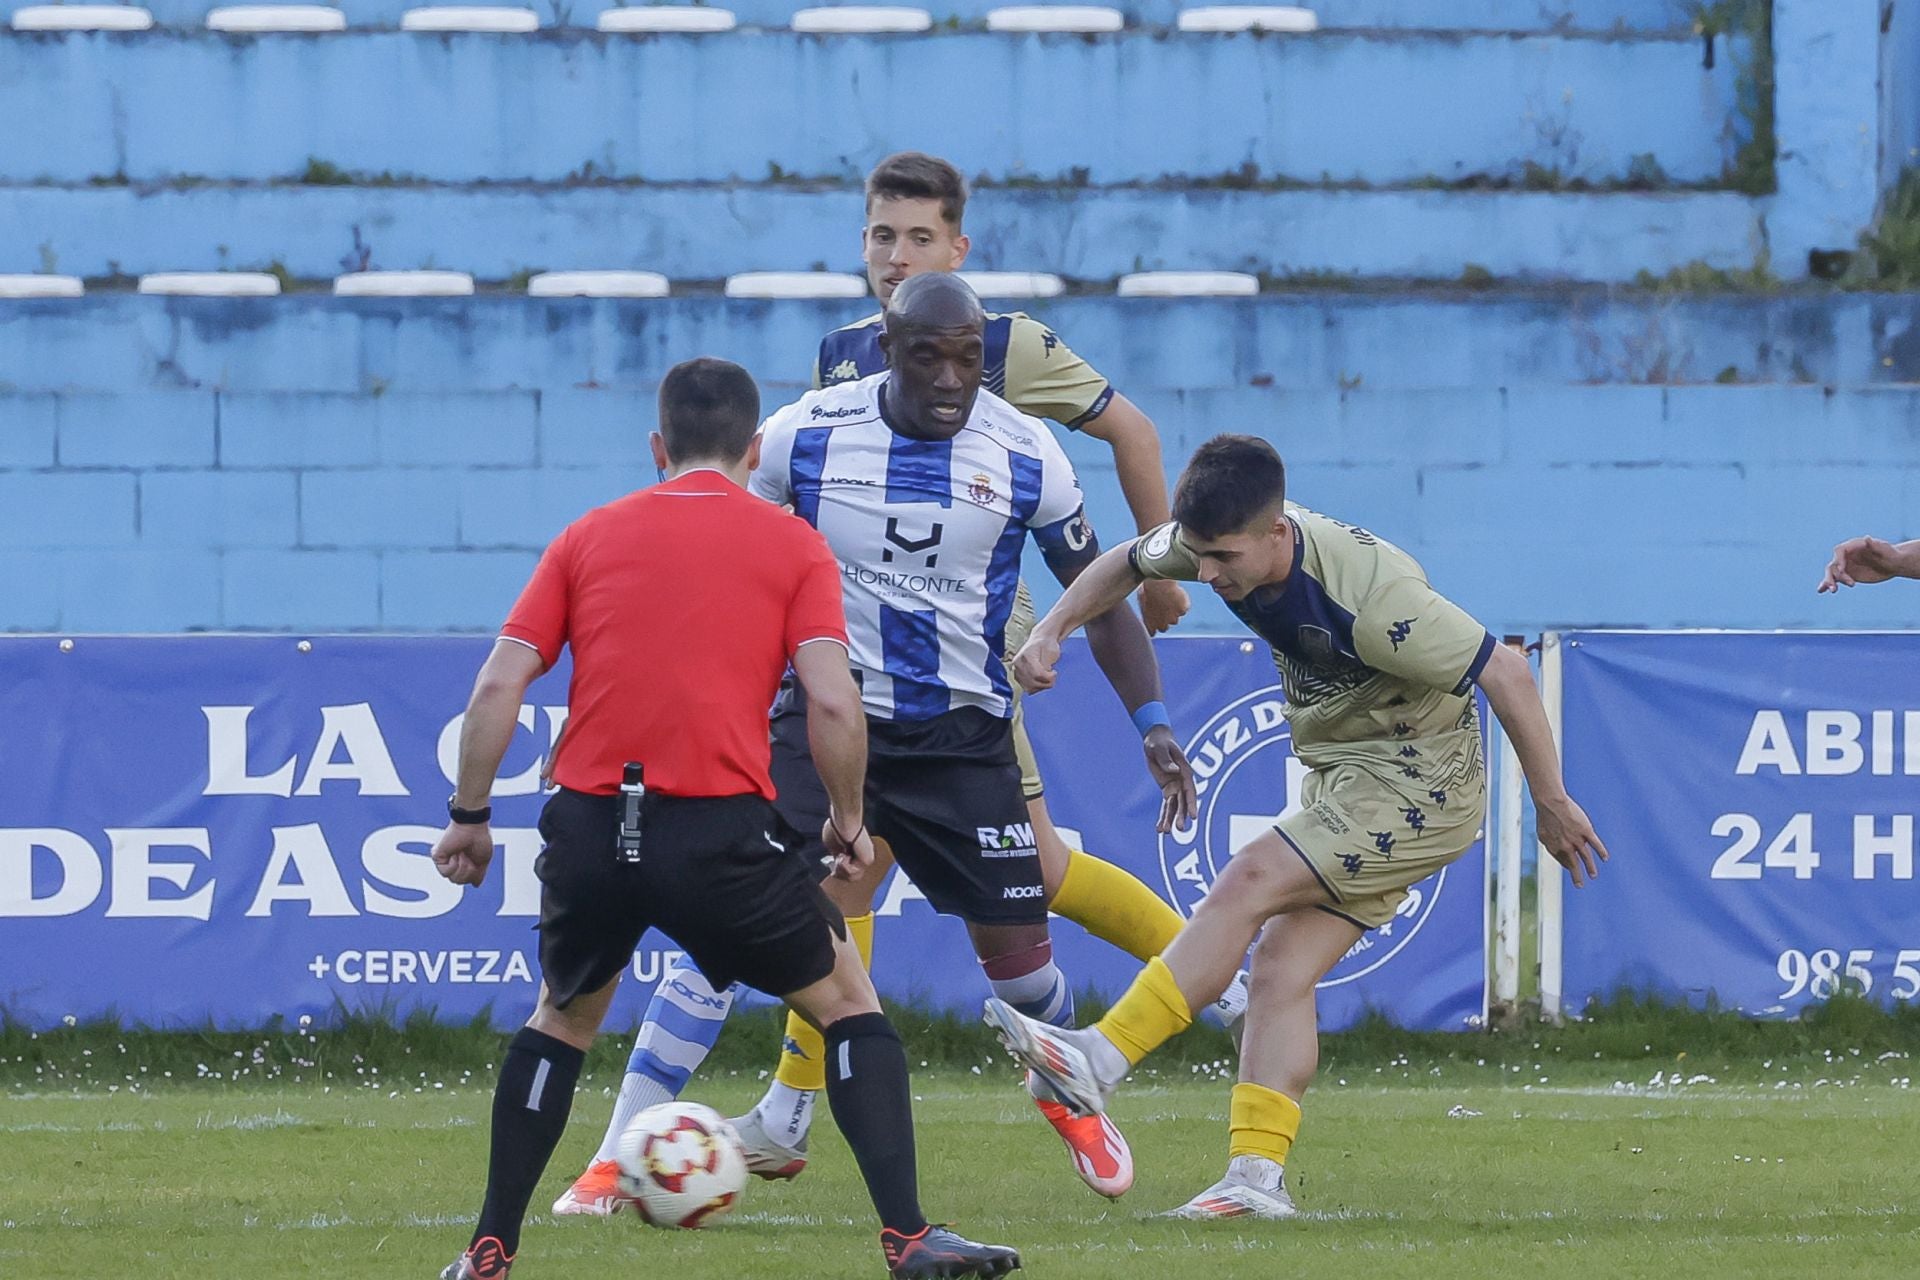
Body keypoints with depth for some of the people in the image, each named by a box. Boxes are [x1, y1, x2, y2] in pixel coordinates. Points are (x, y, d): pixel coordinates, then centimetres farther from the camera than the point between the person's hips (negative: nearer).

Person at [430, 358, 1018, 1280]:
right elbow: (833, 703, -5)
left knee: (563, 1017, 26)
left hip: (590, 824, 3)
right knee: (848, 1000, 14)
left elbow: (497, 686, 6)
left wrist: (469, 815, 14)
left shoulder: (589, 537, 13)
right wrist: (849, 823, 9)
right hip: (721, 833, -3)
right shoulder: (792, 547, 6)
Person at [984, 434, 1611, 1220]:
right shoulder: (1223, 540, -8)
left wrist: (1552, 804, -16)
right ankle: (1258, 1177, -10)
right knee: (1282, 967, -5)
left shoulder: (1367, 595, -31)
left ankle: (1100, 1060, -20)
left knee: (1248, 884, -20)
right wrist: (1051, 631, 0)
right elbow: (1128, 563, 15)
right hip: (1341, 779, 8)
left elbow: (1504, 672, -23)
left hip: (1418, 785, -8)